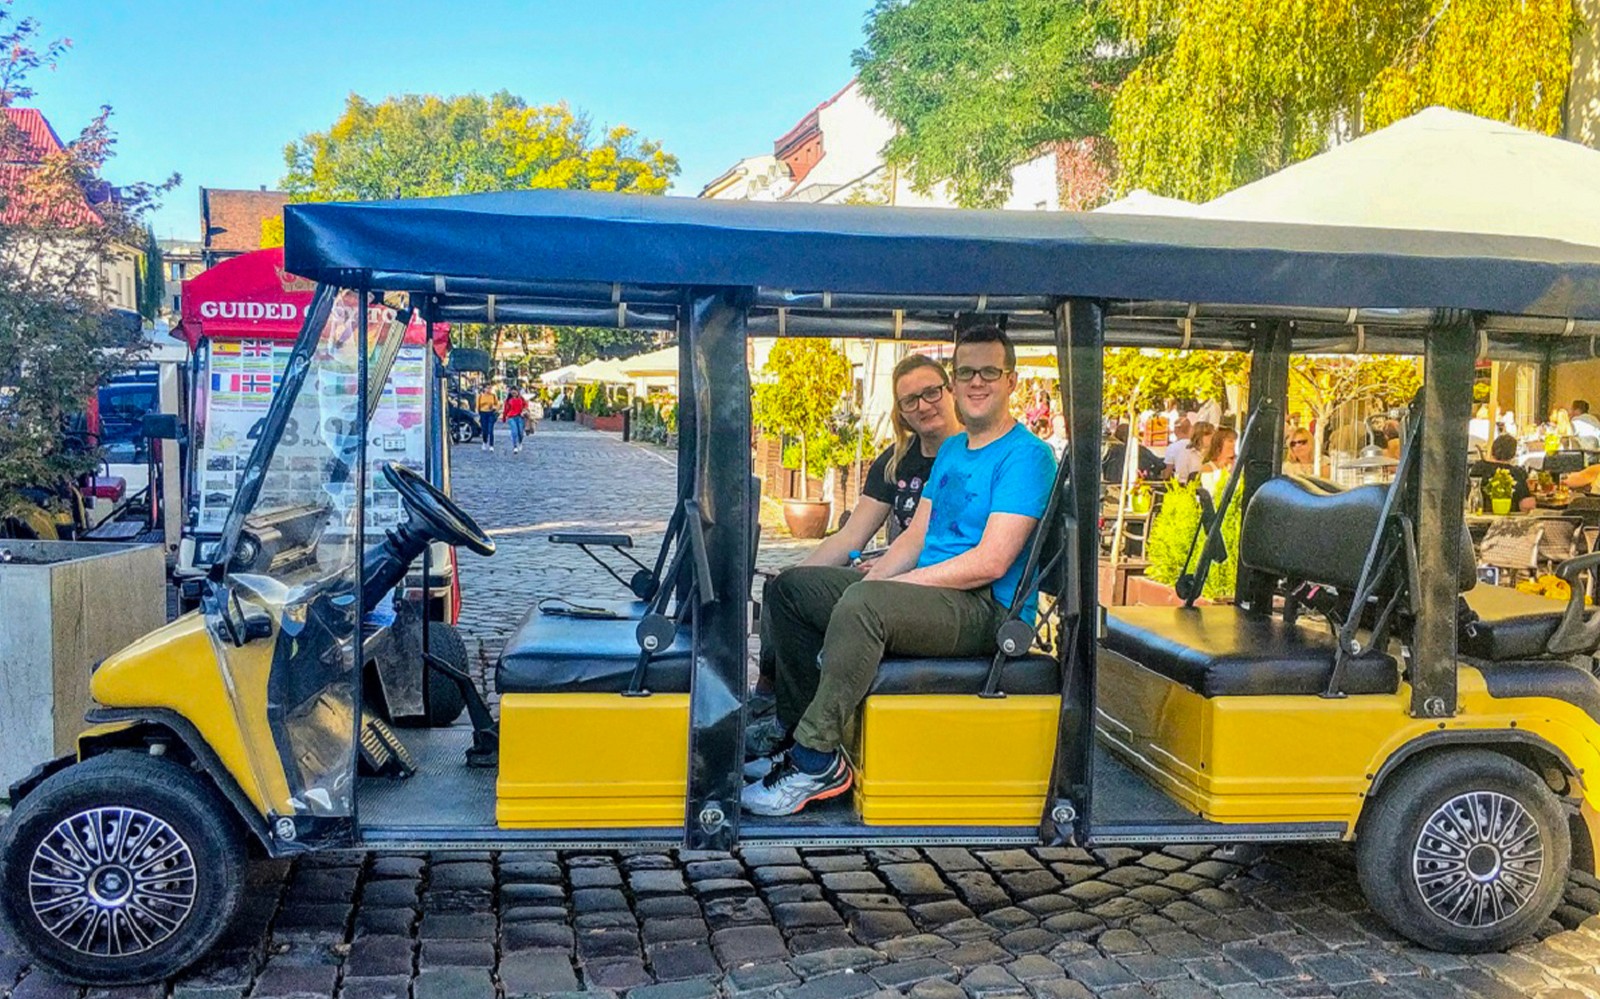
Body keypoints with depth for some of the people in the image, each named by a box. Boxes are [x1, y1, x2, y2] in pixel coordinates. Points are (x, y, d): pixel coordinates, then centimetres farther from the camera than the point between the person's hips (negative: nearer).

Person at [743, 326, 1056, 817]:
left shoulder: (1026, 455, -11)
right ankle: (803, 734, 1)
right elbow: (915, 536, 15)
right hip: (927, 589, 10)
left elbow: (990, 562, -20)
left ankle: (817, 762, -26)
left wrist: (886, 586, -18)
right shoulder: (951, 449, 18)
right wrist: (869, 582, -5)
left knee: (862, 605, -35)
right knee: (789, 588, 5)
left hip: (986, 609, -9)